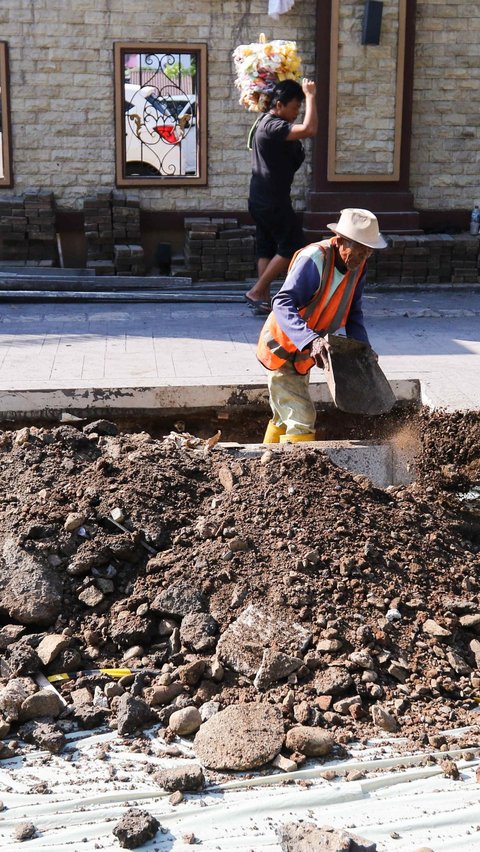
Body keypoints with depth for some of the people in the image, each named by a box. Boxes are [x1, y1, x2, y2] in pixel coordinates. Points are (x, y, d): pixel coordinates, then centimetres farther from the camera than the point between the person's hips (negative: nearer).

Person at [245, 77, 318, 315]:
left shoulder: (264, 122, 13)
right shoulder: (272, 126, -20)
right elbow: (309, 129, -32)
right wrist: (311, 95, -23)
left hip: (261, 200, 10)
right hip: (273, 201, -10)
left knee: (267, 248, 12)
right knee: (292, 246, -1)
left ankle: (263, 299, 12)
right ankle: (257, 292, -1)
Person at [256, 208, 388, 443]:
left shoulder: (357, 265, -5)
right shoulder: (314, 259, -29)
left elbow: (353, 312, 5)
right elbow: (283, 303, -38)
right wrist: (311, 340, -51)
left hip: (304, 351, 9)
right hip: (283, 348, -8)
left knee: (285, 415, 22)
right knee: (301, 418, -14)